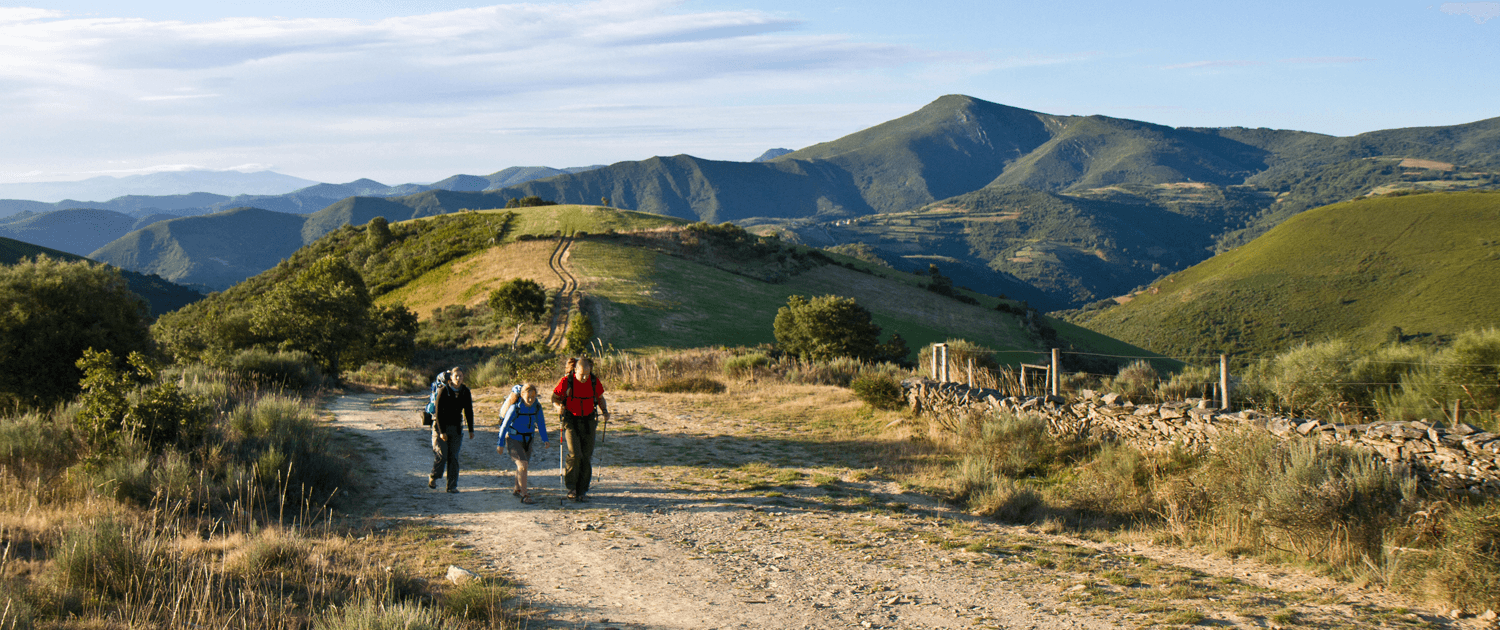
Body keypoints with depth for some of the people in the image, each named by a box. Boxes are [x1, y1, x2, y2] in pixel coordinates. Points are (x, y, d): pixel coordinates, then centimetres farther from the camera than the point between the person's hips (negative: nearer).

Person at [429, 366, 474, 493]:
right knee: (441, 455, -8)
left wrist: (471, 430, 5)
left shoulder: (465, 391, 0)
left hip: (456, 428, 3)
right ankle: (433, 478, 17)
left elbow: (469, 412, 7)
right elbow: (439, 412, -12)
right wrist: (442, 431, -17)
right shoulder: (443, 391, -12)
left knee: (453, 457, 1)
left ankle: (452, 485, 5)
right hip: (441, 426, -3)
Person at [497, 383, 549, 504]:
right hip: (513, 439, -6)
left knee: (523, 465, 20)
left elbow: (540, 423, 3)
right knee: (522, 465, -18)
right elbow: (505, 425, -16)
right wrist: (500, 444, -11)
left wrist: (545, 439, 0)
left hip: (527, 439, 6)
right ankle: (524, 496, -15)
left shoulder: (537, 406, -12)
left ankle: (517, 489, 41)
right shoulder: (515, 407, -25)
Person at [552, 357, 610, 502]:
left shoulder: (594, 381, -3)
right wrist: (559, 406, -21)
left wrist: (605, 411, -4)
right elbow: (554, 397, 1)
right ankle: (571, 487, 3)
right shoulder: (566, 381, -11)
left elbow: (600, 398, 14)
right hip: (571, 421, -3)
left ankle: (582, 491, 10)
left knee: (586, 457, 1)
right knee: (575, 455, -16)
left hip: (588, 422, 3)